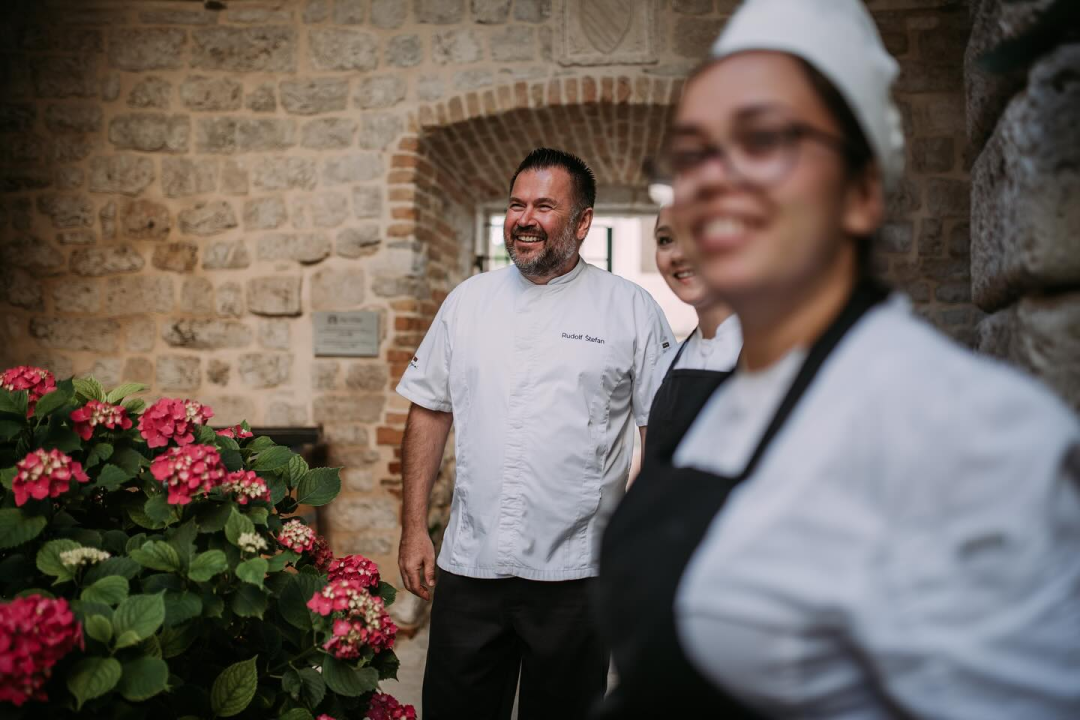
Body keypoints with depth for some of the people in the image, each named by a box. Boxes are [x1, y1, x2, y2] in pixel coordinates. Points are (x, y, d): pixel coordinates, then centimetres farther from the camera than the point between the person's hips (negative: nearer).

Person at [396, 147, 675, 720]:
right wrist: (414, 528, 5)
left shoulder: (631, 309, -2)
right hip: (469, 564, 3)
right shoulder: (468, 300, 7)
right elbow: (429, 412, 10)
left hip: (576, 571, -2)